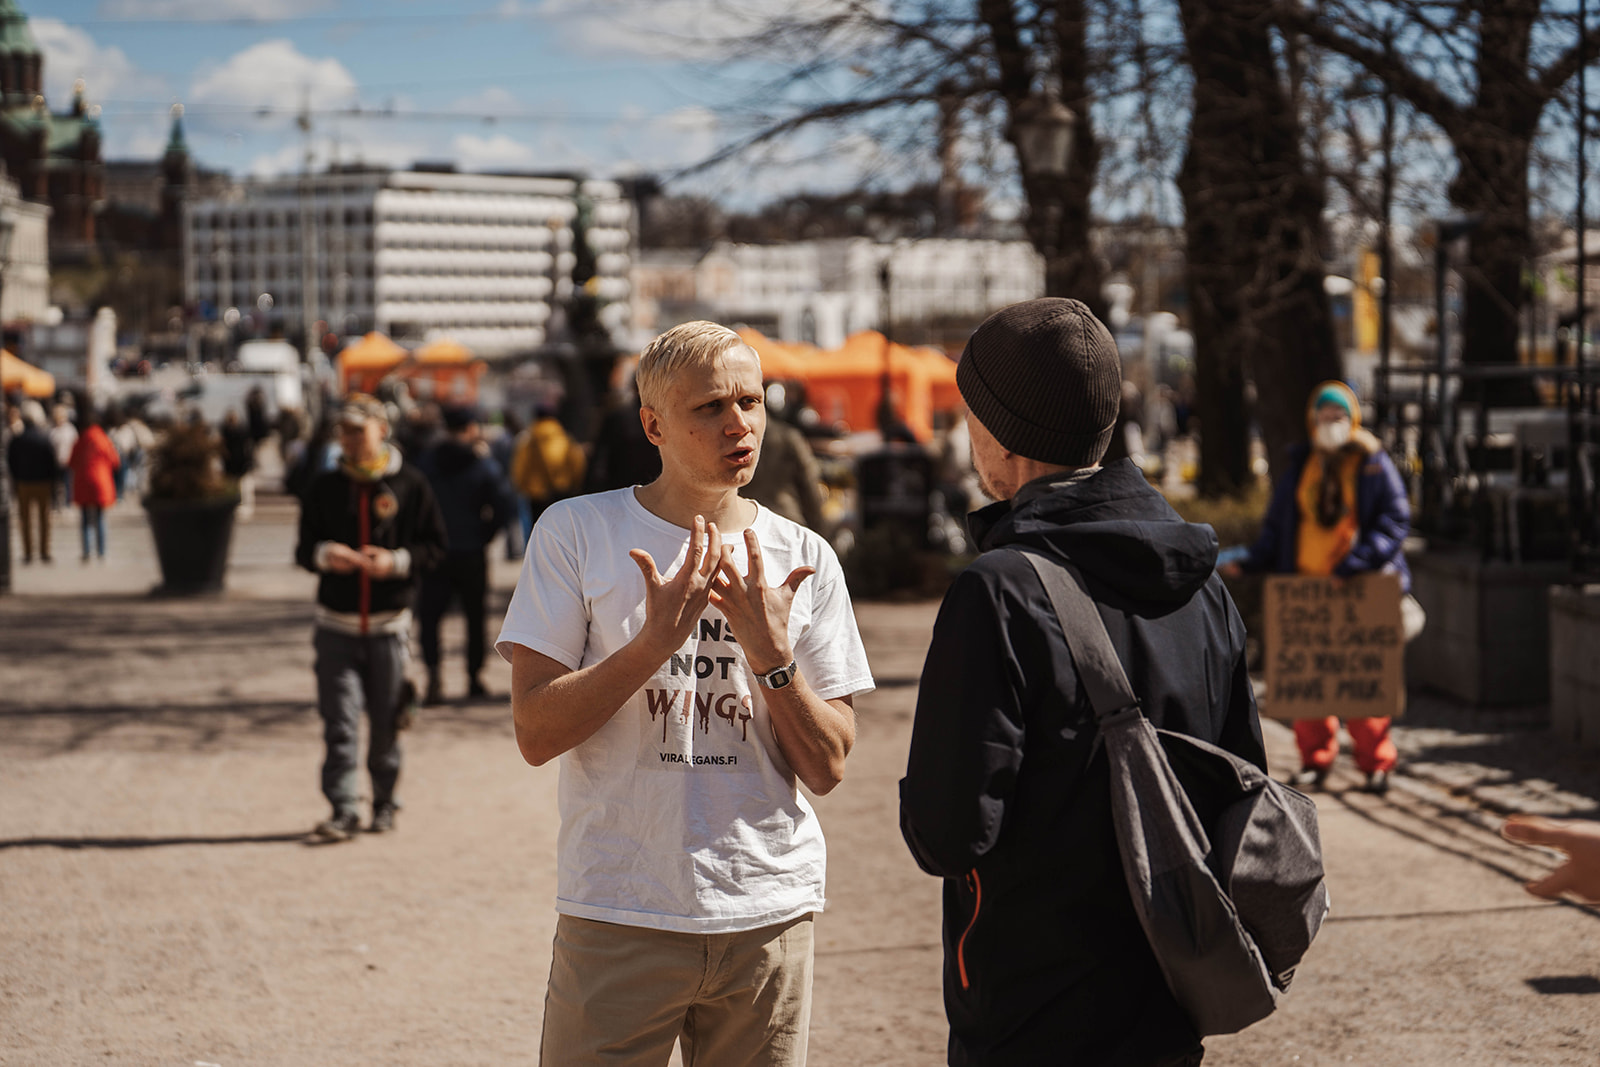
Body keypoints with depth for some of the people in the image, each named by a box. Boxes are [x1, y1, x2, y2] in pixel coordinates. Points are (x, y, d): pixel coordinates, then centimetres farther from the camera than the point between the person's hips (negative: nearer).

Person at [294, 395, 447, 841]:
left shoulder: (410, 484, 1)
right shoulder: (323, 487, 8)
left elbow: (435, 545, 2)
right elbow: (303, 549, 10)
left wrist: (397, 561, -15)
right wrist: (324, 555, -13)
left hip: (389, 623, -1)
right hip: (337, 623, 1)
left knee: (386, 722, 6)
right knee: (339, 720, -8)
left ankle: (385, 802, 23)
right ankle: (344, 809, -8)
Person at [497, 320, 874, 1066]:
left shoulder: (804, 560, 5)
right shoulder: (575, 534, -2)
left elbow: (827, 769, 3)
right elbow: (535, 734, -7)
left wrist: (771, 653, -12)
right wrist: (656, 640, -18)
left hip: (768, 914, 2)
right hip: (619, 914, -2)